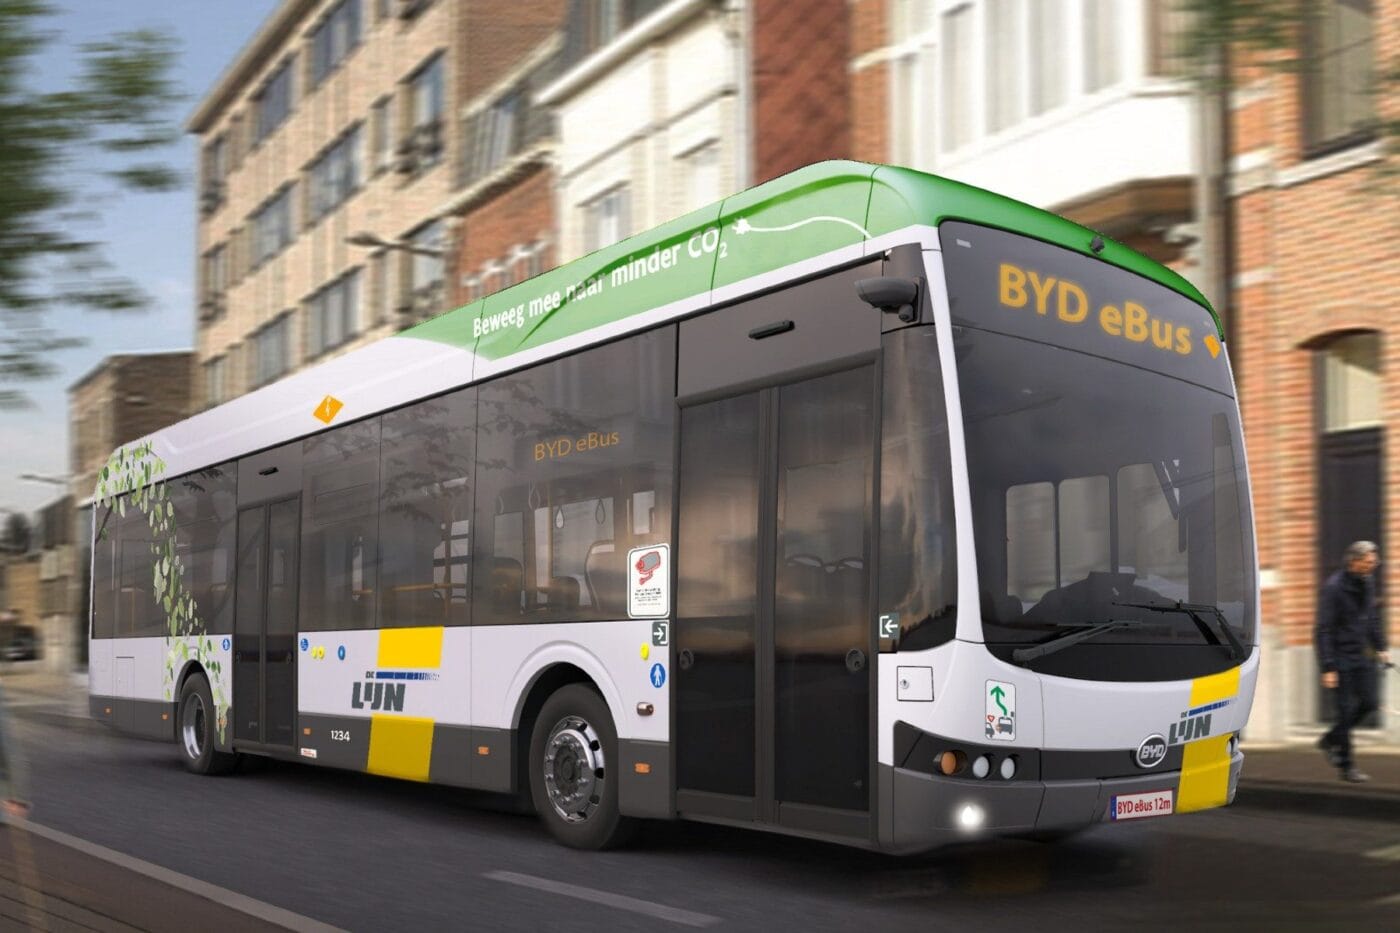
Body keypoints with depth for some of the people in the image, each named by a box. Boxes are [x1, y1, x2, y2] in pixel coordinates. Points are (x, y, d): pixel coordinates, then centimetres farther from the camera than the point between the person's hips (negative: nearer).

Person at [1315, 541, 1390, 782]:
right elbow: (1324, 629, -17)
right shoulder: (1334, 587, -16)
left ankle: (1330, 740, 25)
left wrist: (1381, 646, 13)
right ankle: (1346, 766, 8)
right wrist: (1327, 668, -20)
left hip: (1361, 654, 7)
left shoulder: (1367, 582, 6)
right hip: (1340, 656, -7)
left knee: (1368, 703, 4)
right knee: (1347, 709, -4)